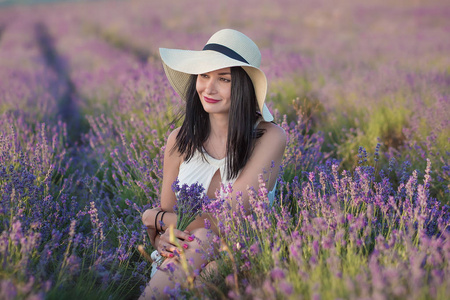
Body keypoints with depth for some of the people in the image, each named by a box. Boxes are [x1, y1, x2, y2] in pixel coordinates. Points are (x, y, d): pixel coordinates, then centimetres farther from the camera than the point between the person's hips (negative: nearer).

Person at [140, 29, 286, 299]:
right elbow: (167, 210, 8)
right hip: (179, 266, 2)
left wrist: (155, 218, -5)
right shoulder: (180, 140, 1)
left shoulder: (269, 138, -12)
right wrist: (161, 239, -17)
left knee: (203, 240, -32)